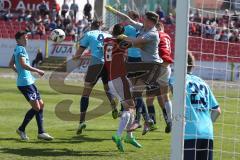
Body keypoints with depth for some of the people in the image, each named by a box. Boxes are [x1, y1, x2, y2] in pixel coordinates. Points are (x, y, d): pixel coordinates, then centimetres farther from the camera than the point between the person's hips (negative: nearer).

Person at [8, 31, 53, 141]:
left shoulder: (17, 49, 17)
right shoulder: (21, 49, -12)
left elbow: (11, 64, 27)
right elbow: (23, 65, -25)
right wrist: (38, 71, -21)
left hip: (28, 82, 10)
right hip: (25, 83, -10)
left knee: (41, 104, 9)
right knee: (36, 107, -11)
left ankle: (41, 132, 9)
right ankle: (21, 129, 1)